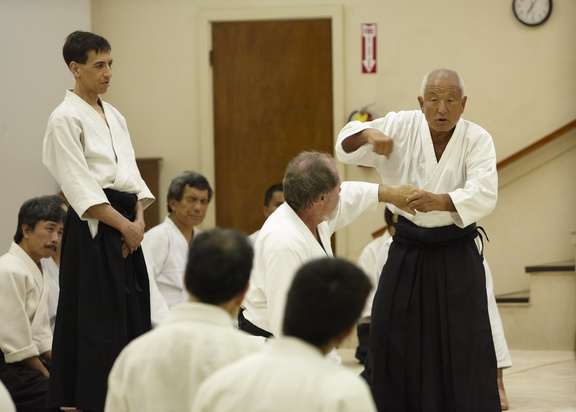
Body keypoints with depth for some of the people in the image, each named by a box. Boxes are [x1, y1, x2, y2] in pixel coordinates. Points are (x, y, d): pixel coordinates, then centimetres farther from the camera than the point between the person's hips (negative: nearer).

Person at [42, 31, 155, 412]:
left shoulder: (114, 117, 15)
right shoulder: (65, 119, -9)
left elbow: (132, 176, 13)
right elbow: (80, 189, -15)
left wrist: (139, 219, -4)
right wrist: (125, 225, -16)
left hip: (127, 227, 8)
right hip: (93, 229, -8)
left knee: (133, 315, 7)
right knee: (98, 321, -7)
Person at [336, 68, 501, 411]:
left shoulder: (477, 140, -9)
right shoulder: (402, 127, -4)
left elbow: (484, 194, -22)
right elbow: (346, 147, -8)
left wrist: (440, 201, -40)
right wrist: (368, 134, -31)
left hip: (457, 257, -2)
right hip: (408, 251, 2)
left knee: (465, 350, -1)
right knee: (391, 342, 7)